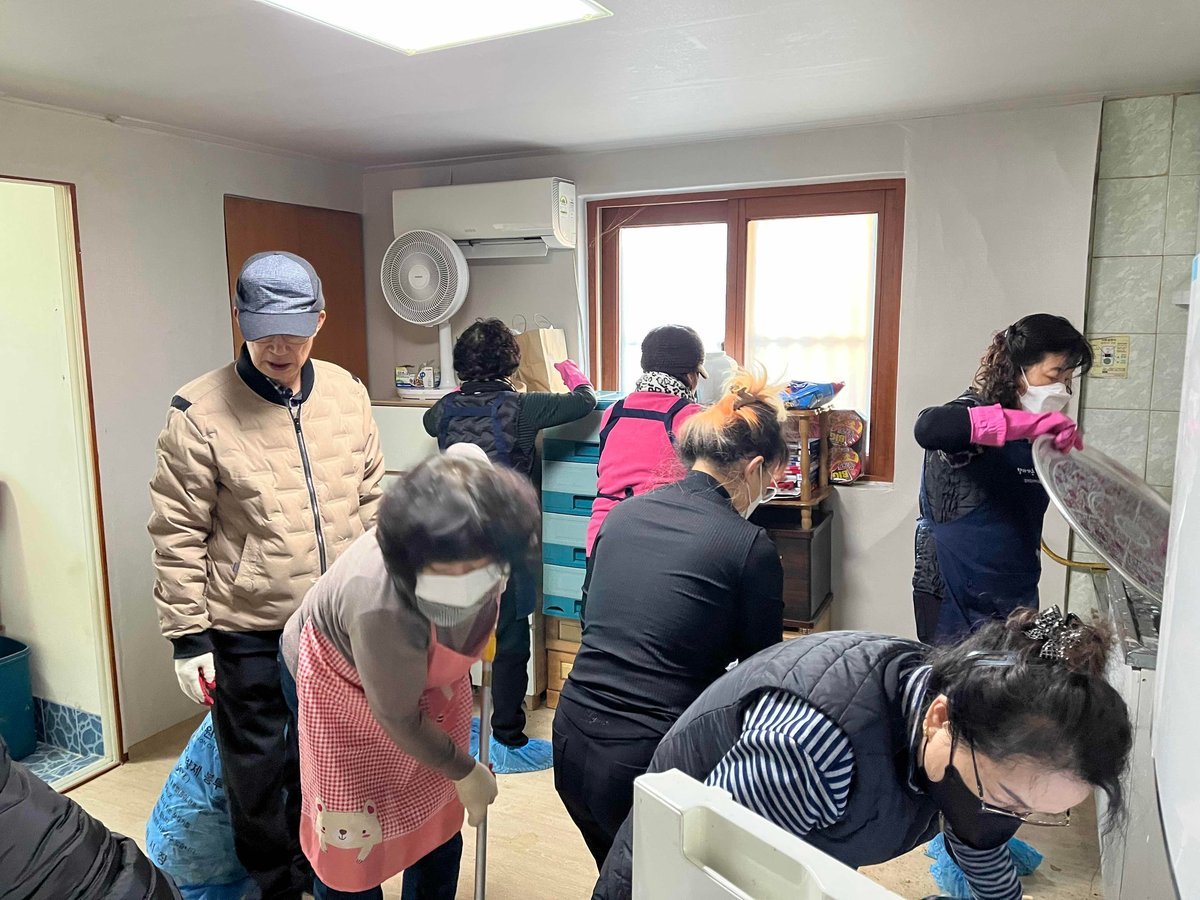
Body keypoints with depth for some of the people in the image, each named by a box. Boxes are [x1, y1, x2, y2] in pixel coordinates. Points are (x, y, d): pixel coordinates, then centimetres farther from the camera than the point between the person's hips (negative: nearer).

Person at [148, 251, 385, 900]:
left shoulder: (347, 393, -2)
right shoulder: (200, 413, -14)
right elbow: (178, 535, -9)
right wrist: (188, 637, -8)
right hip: (247, 631, -3)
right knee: (257, 771, 14)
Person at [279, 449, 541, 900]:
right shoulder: (382, 607, -47)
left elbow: (467, 453, -6)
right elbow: (397, 717, -27)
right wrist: (466, 773, -11)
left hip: (425, 673, 5)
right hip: (342, 685, -5)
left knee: (437, 816, 17)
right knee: (353, 835, 4)